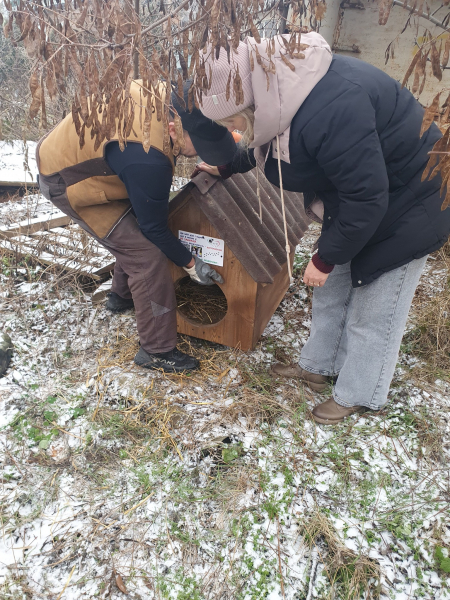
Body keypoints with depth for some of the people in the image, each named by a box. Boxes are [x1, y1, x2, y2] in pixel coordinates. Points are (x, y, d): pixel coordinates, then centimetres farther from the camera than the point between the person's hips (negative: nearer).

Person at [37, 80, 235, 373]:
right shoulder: (148, 160, -37)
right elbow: (154, 228, -23)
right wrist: (191, 264, -11)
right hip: (68, 182, -9)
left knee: (136, 232, 17)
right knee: (147, 256, -12)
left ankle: (123, 295, 39)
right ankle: (157, 351, 0)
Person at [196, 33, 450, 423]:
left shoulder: (329, 112, -37)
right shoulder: (282, 91, -7)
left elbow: (366, 200, -30)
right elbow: (264, 148, 16)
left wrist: (325, 258, -19)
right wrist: (226, 168, 25)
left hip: (405, 208, -8)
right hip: (356, 200, 9)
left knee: (372, 311, 4)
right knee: (332, 289, 16)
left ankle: (359, 396, 27)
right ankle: (318, 368, 37)